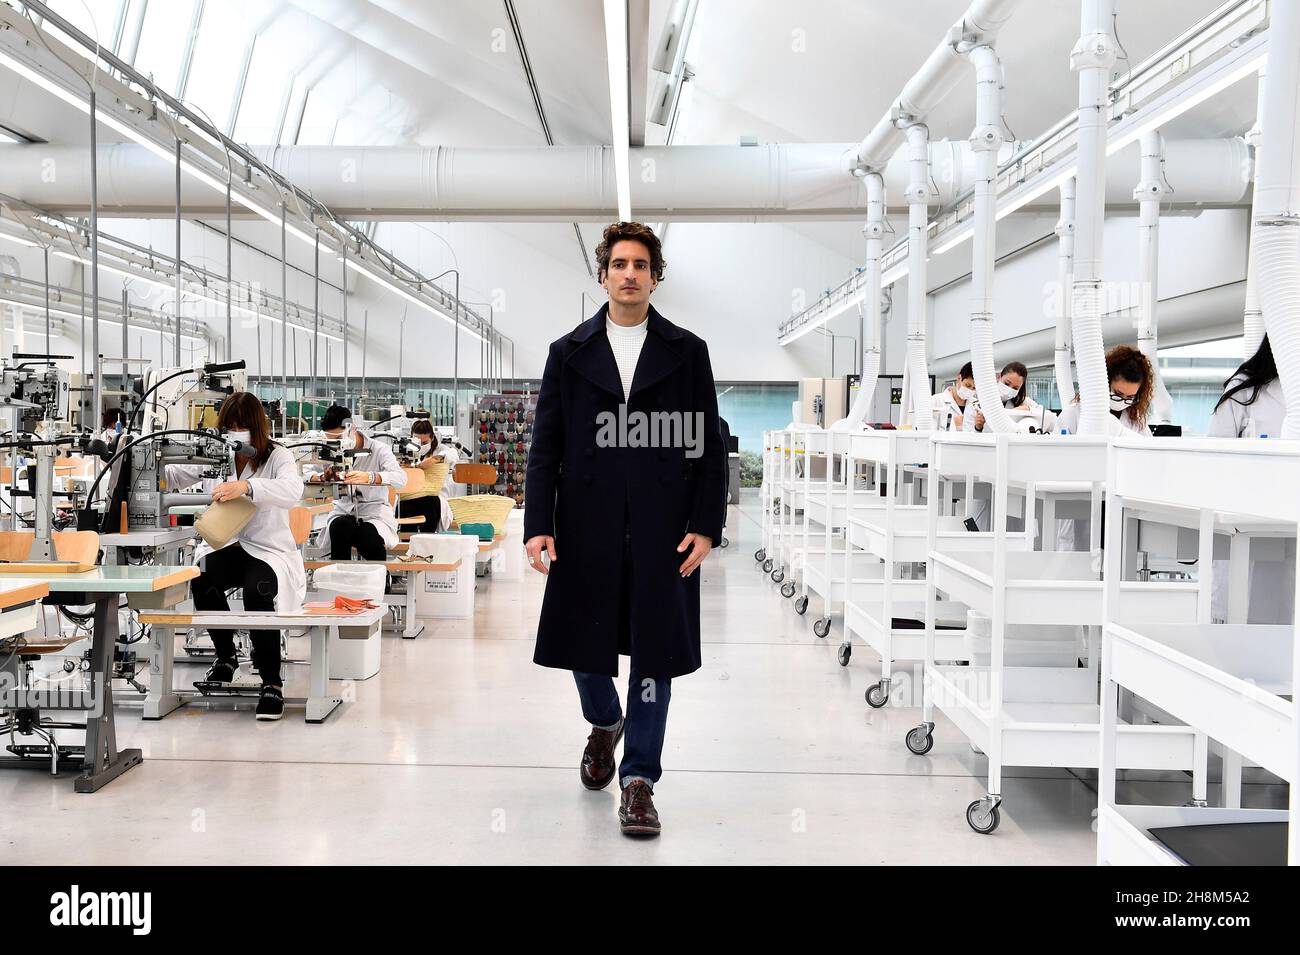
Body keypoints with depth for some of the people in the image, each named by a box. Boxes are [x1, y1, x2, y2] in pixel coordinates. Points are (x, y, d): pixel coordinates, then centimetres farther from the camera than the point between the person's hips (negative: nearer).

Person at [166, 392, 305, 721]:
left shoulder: (277, 457, -6)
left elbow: (292, 491, -27)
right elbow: (173, 475, 12)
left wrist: (247, 486, -44)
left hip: (268, 550, -4)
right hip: (223, 545, 4)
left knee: (257, 591, -35)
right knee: (202, 582, -28)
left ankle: (272, 683, -23)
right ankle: (226, 655, 0)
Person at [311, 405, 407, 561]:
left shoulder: (379, 449, -4)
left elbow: (401, 478, -21)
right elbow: (307, 476, 4)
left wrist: (369, 477, -39)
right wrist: (323, 478, -21)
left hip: (374, 513, -3)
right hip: (342, 512, 3)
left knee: (368, 537, -34)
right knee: (340, 528, -32)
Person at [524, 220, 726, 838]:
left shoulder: (687, 352, 7)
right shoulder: (568, 353, 9)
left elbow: (709, 446, 4)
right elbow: (545, 446, 5)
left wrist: (705, 526, -5)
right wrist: (537, 526, -4)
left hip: (663, 532, -1)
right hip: (587, 528, 1)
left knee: (654, 654, 3)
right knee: (583, 646, 12)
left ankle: (639, 780, 16)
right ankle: (605, 724, 43)